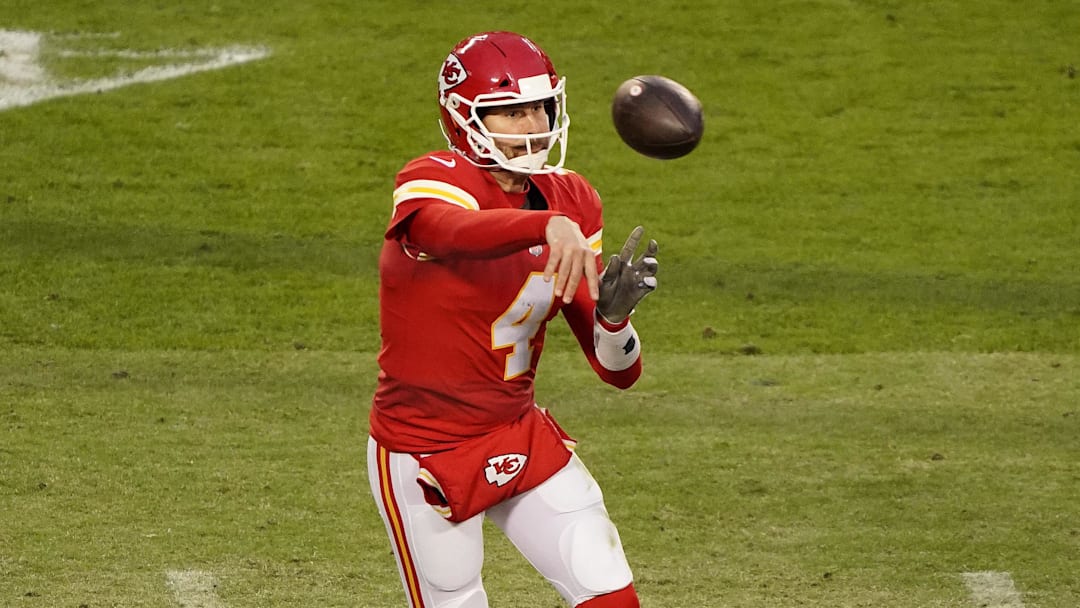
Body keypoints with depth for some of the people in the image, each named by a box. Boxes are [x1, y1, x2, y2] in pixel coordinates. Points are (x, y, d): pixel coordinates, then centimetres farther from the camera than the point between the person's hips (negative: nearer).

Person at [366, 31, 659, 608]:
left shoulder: (570, 201, 0)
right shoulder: (432, 183, -18)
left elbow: (619, 371, -1)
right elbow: (448, 231, -47)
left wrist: (612, 313, -24)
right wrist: (549, 225, -64)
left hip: (523, 440, 6)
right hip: (424, 453, -5)